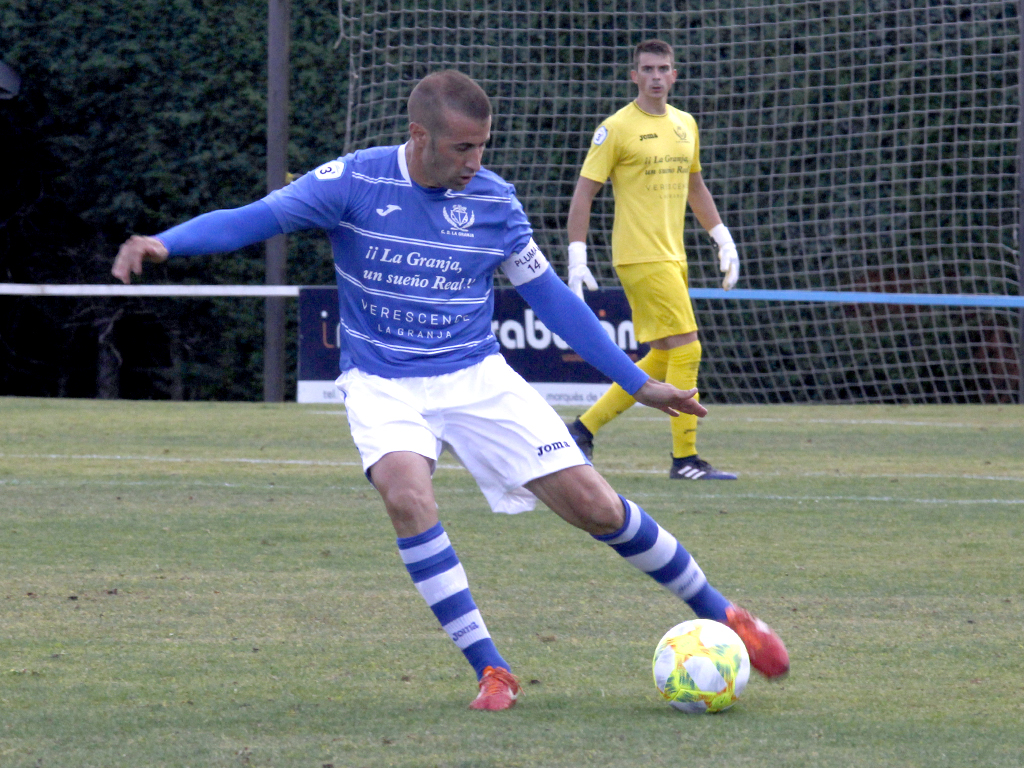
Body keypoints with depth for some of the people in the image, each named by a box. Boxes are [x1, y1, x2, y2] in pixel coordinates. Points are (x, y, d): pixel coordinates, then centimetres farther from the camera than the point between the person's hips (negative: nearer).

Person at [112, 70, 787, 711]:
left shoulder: (493, 200, -4)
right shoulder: (356, 182, -12)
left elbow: (549, 294, 6)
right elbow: (256, 218, -18)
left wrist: (638, 382, 7)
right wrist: (164, 244, -36)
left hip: (477, 378, 2)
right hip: (383, 386, -2)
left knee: (593, 503, -5)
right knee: (408, 496, -32)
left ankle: (720, 616, 15)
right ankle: (491, 671, -21)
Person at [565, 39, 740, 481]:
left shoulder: (685, 125, 14)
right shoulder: (616, 129, -7)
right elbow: (584, 192, -6)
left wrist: (722, 238, 20)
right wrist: (577, 258, -13)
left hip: (673, 257, 8)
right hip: (640, 258, -8)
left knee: (663, 360, 9)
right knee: (686, 349, -12)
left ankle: (584, 428, 19)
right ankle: (685, 459, -8)